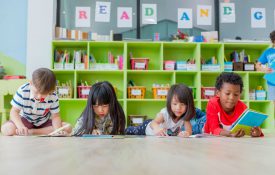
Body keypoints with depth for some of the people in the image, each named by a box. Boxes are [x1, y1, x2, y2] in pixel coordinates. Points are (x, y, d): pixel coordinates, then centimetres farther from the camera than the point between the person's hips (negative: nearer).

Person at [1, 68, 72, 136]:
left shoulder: (53, 97, -21)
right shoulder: (22, 91, -23)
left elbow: (55, 116, -13)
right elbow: (14, 111, -19)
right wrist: (20, 126, -39)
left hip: (44, 122, 2)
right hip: (25, 120, -1)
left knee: (67, 128, -23)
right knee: (6, 129, -30)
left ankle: (31, 131, -22)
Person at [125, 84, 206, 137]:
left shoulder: (185, 116, -30)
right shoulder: (165, 113, -43)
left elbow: (189, 130, -37)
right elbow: (154, 122, -59)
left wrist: (186, 133, -63)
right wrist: (157, 128, -84)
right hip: (149, 127, -4)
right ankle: (127, 129, 48)